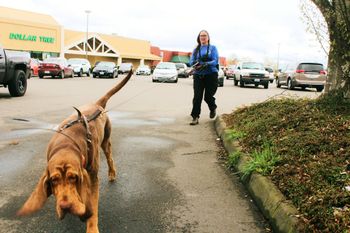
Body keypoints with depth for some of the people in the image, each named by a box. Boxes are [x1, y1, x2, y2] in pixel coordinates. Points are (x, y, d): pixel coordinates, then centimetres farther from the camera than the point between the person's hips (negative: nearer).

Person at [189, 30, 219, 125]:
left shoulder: (212, 48, 4)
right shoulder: (196, 49, 13)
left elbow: (215, 61, -8)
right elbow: (191, 61, 5)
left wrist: (205, 64, -25)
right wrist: (196, 64, -19)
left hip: (211, 74, -2)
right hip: (198, 75, 2)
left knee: (208, 96, -1)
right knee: (197, 96, -7)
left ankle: (213, 108, 32)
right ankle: (195, 117, -4)